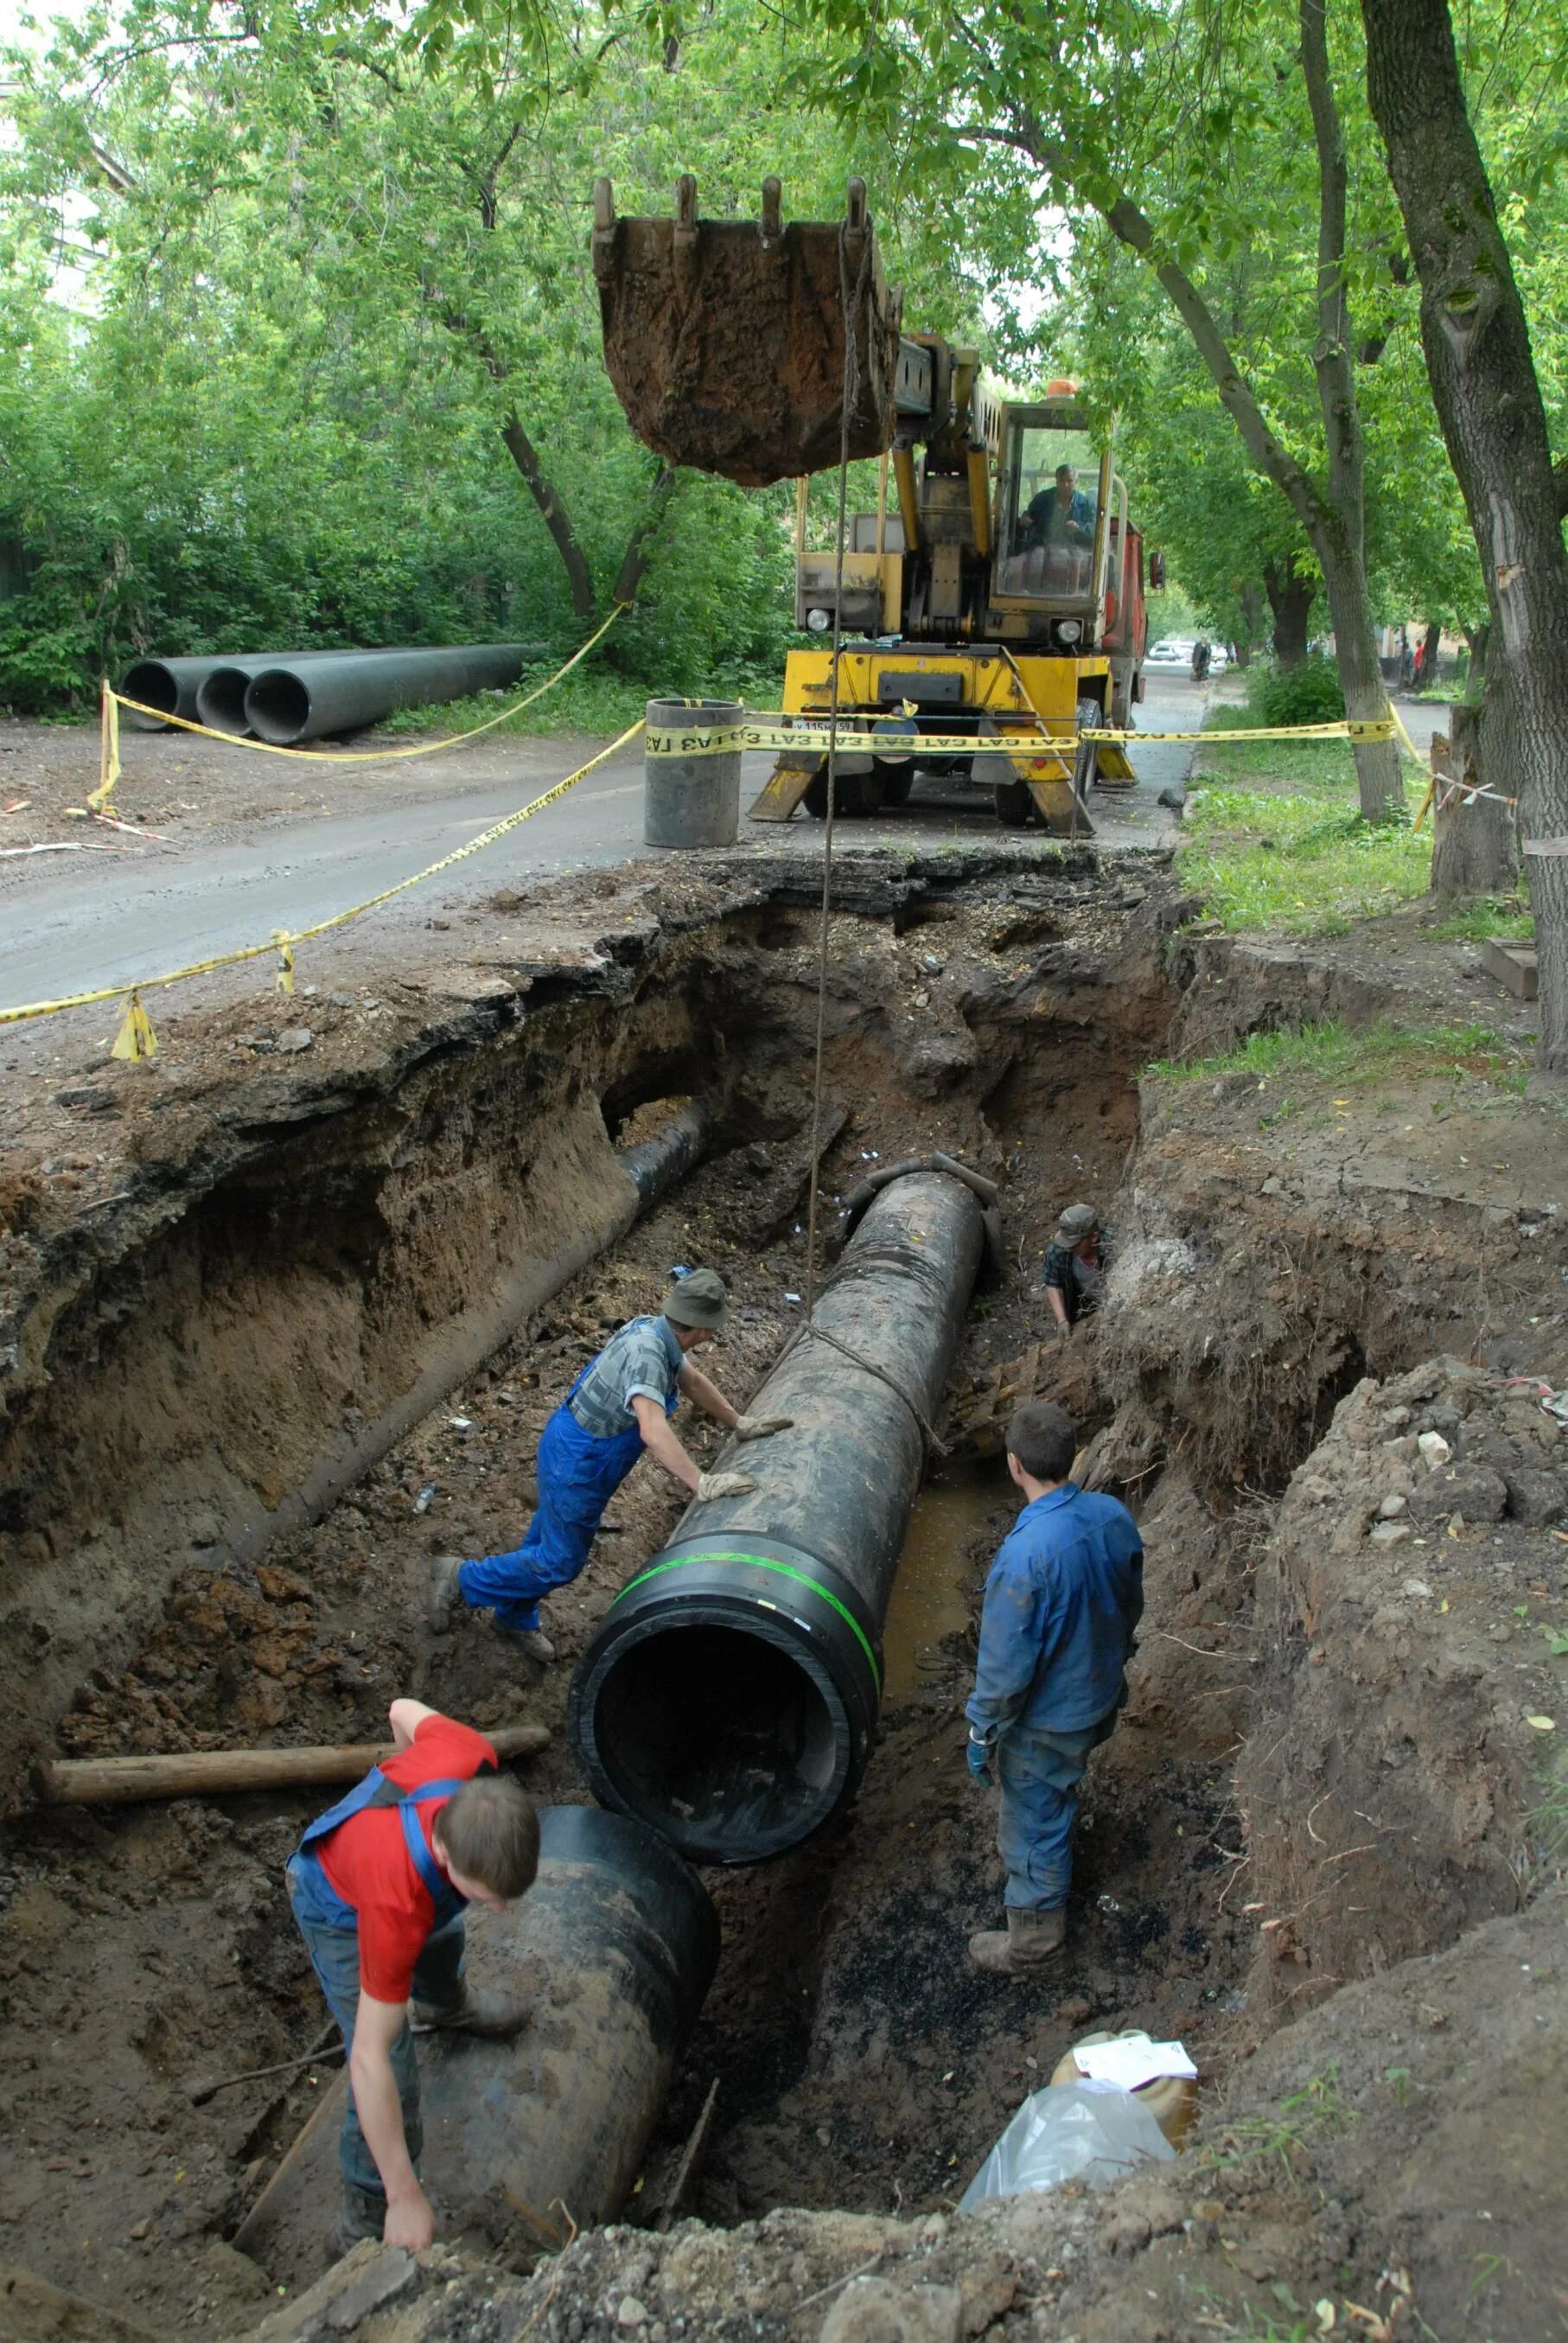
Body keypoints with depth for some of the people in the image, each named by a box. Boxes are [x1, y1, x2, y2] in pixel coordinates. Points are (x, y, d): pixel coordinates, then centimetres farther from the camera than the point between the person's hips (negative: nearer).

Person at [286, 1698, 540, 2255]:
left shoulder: (471, 1756, -41)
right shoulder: (398, 1905, -50)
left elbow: (404, 1711, -17)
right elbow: (368, 2059, -41)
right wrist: (406, 2199, -34)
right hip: (341, 1913, -6)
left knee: (444, 1939, 34)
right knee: (393, 2072, -8)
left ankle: (446, 2006, 68)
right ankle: (366, 2223, 16)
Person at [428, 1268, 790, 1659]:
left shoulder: (655, 1331, -7)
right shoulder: (646, 1353, -35)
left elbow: (692, 1380, 10)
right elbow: (652, 1429, -47)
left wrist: (740, 1424, 14)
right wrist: (700, 1484, -48)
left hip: (572, 1449, 9)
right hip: (577, 1462, -9)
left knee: (550, 1536, 26)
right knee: (561, 1562, 8)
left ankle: (515, 1617, 47)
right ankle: (462, 1577, 22)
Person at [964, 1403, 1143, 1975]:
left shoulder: (1024, 1554, -38)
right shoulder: (1114, 1517, -15)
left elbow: (1005, 1665, -27)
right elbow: (1131, 1606, 3)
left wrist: (982, 1735, -11)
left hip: (1047, 1720, -6)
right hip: (1102, 1695, 7)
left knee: (1033, 1820, 17)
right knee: (1057, 1794, 33)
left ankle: (1034, 1935, 37)